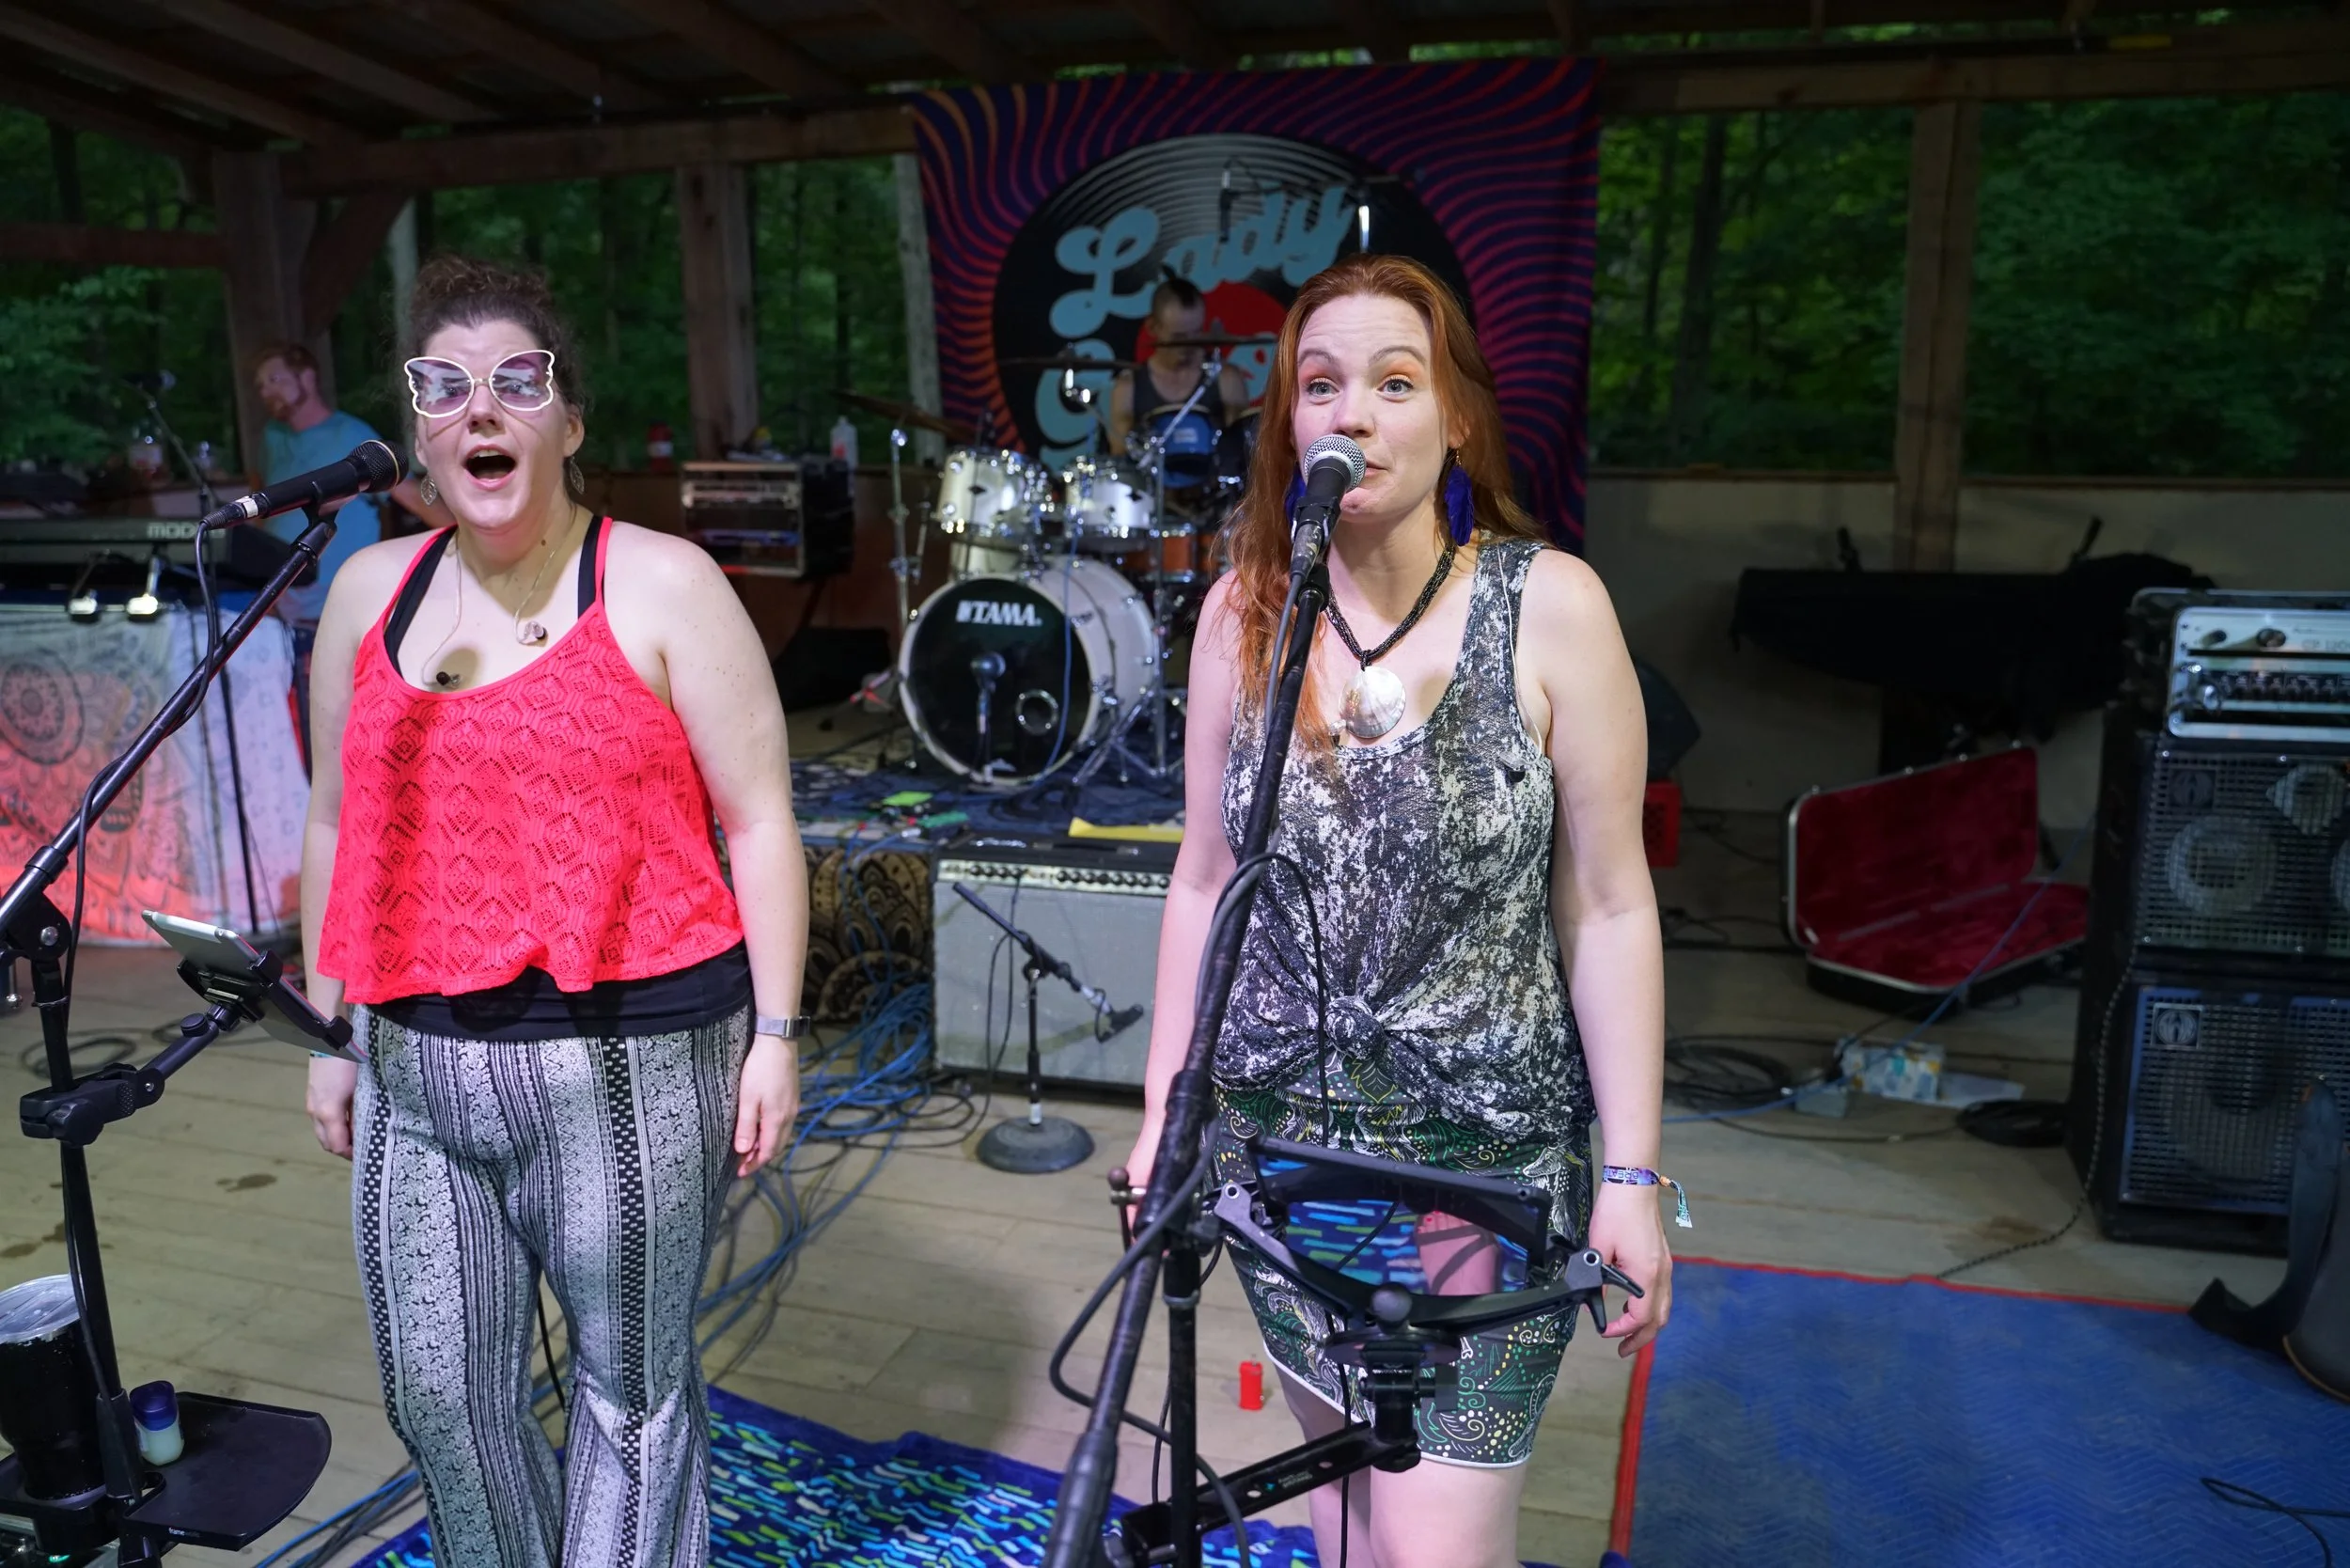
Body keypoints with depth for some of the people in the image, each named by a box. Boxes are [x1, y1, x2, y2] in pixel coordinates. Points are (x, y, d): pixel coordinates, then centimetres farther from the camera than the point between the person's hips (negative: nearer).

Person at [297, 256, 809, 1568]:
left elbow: (759, 821, -6)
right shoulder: (370, 591, 10)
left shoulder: (661, 583, -4)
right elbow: (339, 827, 16)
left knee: (631, 1391, 9)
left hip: (629, 1063, -4)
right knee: (438, 1398, 15)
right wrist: (332, 1031, 17)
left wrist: (774, 1035, -9)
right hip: (415, 1073, 5)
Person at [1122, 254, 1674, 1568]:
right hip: (1281, 1140, 4)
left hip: (1484, 1160, -3)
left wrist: (1634, 1176, -7)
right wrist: (1162, 1115, 7)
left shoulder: (1550, 604, -10)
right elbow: (1206, 880, 5)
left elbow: (1609, 906, -8)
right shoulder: (1243, 610, -1)